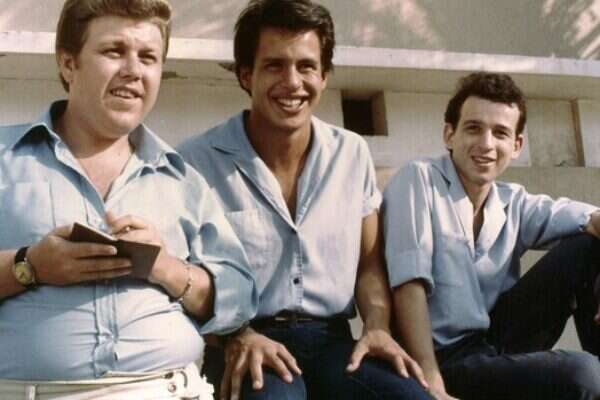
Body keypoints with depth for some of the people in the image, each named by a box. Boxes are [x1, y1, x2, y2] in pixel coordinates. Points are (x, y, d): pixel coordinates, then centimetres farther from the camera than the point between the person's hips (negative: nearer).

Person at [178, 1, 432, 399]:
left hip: (330, 339, 4)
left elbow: (369, 265, 15)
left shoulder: (352, 154, 9)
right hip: (243, 346, -4)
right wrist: (236, 338, -18)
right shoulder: (198, 160, -5)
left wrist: (378, 328, -4)